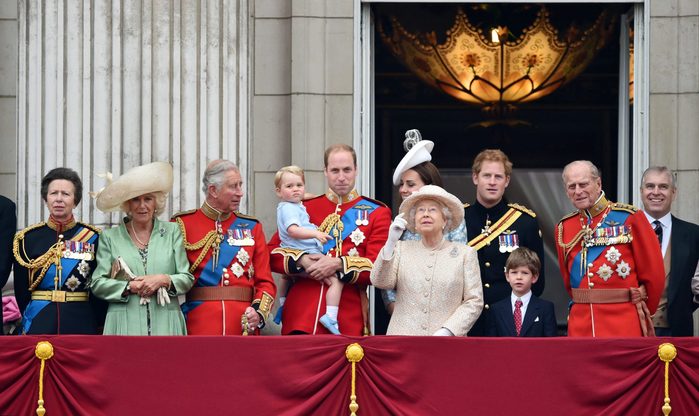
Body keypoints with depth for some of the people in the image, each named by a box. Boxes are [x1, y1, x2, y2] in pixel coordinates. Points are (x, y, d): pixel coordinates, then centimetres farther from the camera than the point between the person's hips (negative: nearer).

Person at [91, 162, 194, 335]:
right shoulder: (110, 237, 10)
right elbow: (97, 284, 6)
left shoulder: (171, 232, 12)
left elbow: (187, 278, 10)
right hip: (125, 326, -1)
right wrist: (129, 287, -8)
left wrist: (164, 280, -9)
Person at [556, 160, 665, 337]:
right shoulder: (564, 228, 10)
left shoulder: (629, 218, -2)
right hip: (581, 328, 4)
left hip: (623, 327, -4)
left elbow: (653, 273, 2)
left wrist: (643, 309, 10)